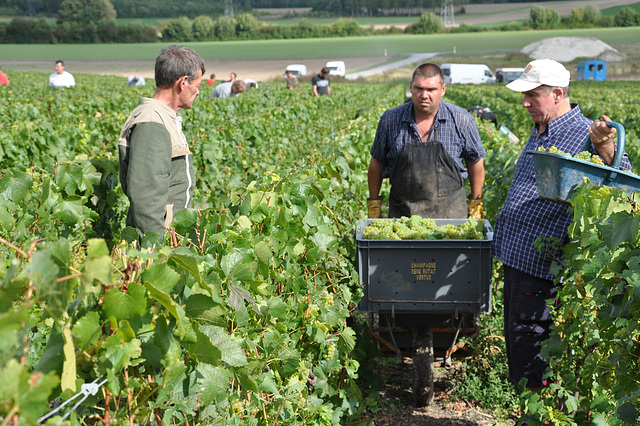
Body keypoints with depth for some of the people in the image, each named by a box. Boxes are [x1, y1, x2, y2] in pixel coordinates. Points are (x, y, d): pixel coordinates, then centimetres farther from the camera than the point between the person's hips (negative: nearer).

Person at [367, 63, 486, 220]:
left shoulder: (461, 120, -4)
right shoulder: (390, 120, -3)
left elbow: (476, 161, 8)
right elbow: (377, 162, 9)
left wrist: (476, 204, 10)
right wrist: (374, 203, 11)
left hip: (449, 210, 0)